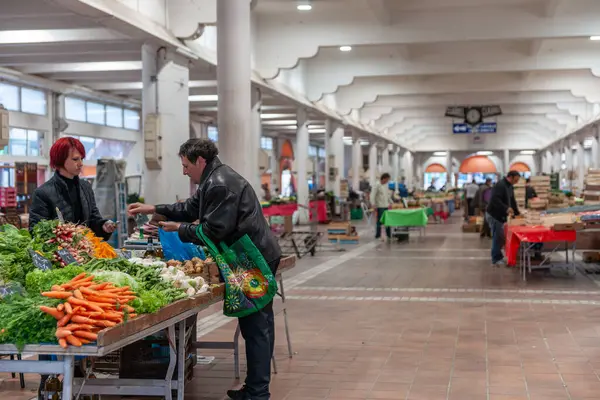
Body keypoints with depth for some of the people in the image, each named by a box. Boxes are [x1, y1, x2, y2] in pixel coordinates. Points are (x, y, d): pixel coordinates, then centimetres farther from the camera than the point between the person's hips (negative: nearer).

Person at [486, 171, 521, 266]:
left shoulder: (510, 187, 11)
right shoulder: (500, 185, -21)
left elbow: (512, 201, 18)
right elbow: (495, 200, -32)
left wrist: (517, 213, 13)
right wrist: (506, 208, -38)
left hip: (500, 215, 10)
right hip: (494, 215, -10)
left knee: (501, 237, 14)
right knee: (498, 237, -6)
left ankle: (498, 257, 25)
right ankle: (496, 260, 2)